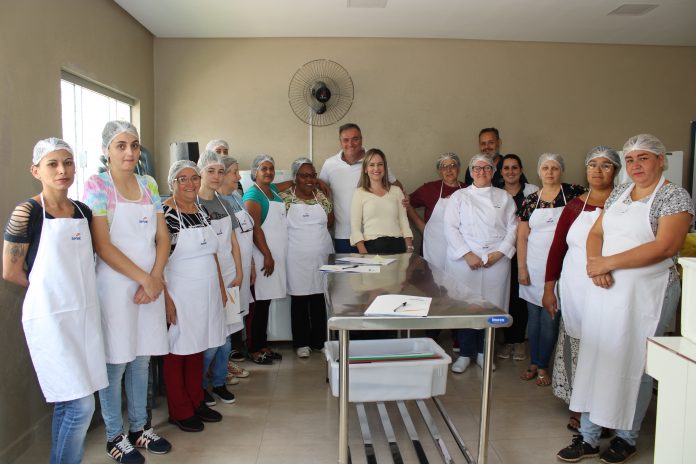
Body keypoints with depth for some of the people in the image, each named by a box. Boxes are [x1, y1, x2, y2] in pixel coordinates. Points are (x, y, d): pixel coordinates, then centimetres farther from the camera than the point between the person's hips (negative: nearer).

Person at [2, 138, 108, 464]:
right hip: (50, 317, -6)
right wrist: (49, 289, 5)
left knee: (68, 403, 14)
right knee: (80, 405, -5)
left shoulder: (83, 212, 7)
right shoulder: (26, 213, -10)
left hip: (86, 313, 6)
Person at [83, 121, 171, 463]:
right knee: (115, 361, 4)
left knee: (142, 358, 14)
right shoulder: (97, 185, -6)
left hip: (151, 283, 5)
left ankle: (139, 427, 30)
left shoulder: (149, 185, 9)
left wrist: (156, 277, -7)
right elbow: (102, 245, -13)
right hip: (115, 284, -5)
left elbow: (162, 238, 7)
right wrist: (144, 278, -15)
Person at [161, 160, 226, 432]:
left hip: (206, 294, 7)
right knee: (177, 352, 4)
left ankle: (196, 402, 29)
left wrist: (221, 287, 15)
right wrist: (165, 298, -20)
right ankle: (179, 412, 19)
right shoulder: (164, 213, -12)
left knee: (197, 349, 16)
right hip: (179, 296, -7)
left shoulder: (202, 212, 10)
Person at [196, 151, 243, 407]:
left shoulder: (224, 204, 12)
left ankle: (219, 383, 27)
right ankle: (199, 386, 16)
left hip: (228, 277, 6)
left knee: (225, 336, 11)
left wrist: (239, 274, 6)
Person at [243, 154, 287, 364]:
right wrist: (267, 256, -18)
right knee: (259, 303, -3)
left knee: (266, 302, 13)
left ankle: (263, 345, 22)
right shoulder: (253, 195, -11)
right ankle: (254, 349, 7)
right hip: (263, 257, -8)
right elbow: (255, 228, -16)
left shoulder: (273, 190, 13)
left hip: (276, 255, 8)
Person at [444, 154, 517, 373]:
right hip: (464, 260, -1)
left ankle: (483, 352, 22)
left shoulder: (504, 197, 13)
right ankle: (465, 354, 15)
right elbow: (450, 228, -2)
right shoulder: (459, 196, 7)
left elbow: (513, 227, 6)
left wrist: (500, 252, -8)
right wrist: (467, 254, -11)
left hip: (496, 260, 2)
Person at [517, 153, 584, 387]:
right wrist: (521, 268, -2)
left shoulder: (573, 192, -1)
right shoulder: (530, 200, 5)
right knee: (533, 315, 9)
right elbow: (522, 237, 5)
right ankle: (533, 363, 23)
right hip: (533, 265, 2)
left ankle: (542, 366, 17)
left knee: (550, 318, 1)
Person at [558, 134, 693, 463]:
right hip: (605, 290, 6)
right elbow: (596, 233, 12)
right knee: (595, 359, 7)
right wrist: (595, 264, -8)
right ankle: (588, 437, 18)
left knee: (634, 364, 5)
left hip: (646, 294, -5)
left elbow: (664, 247, -18)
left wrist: (609, 262, -17)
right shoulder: (619, 193, 13)